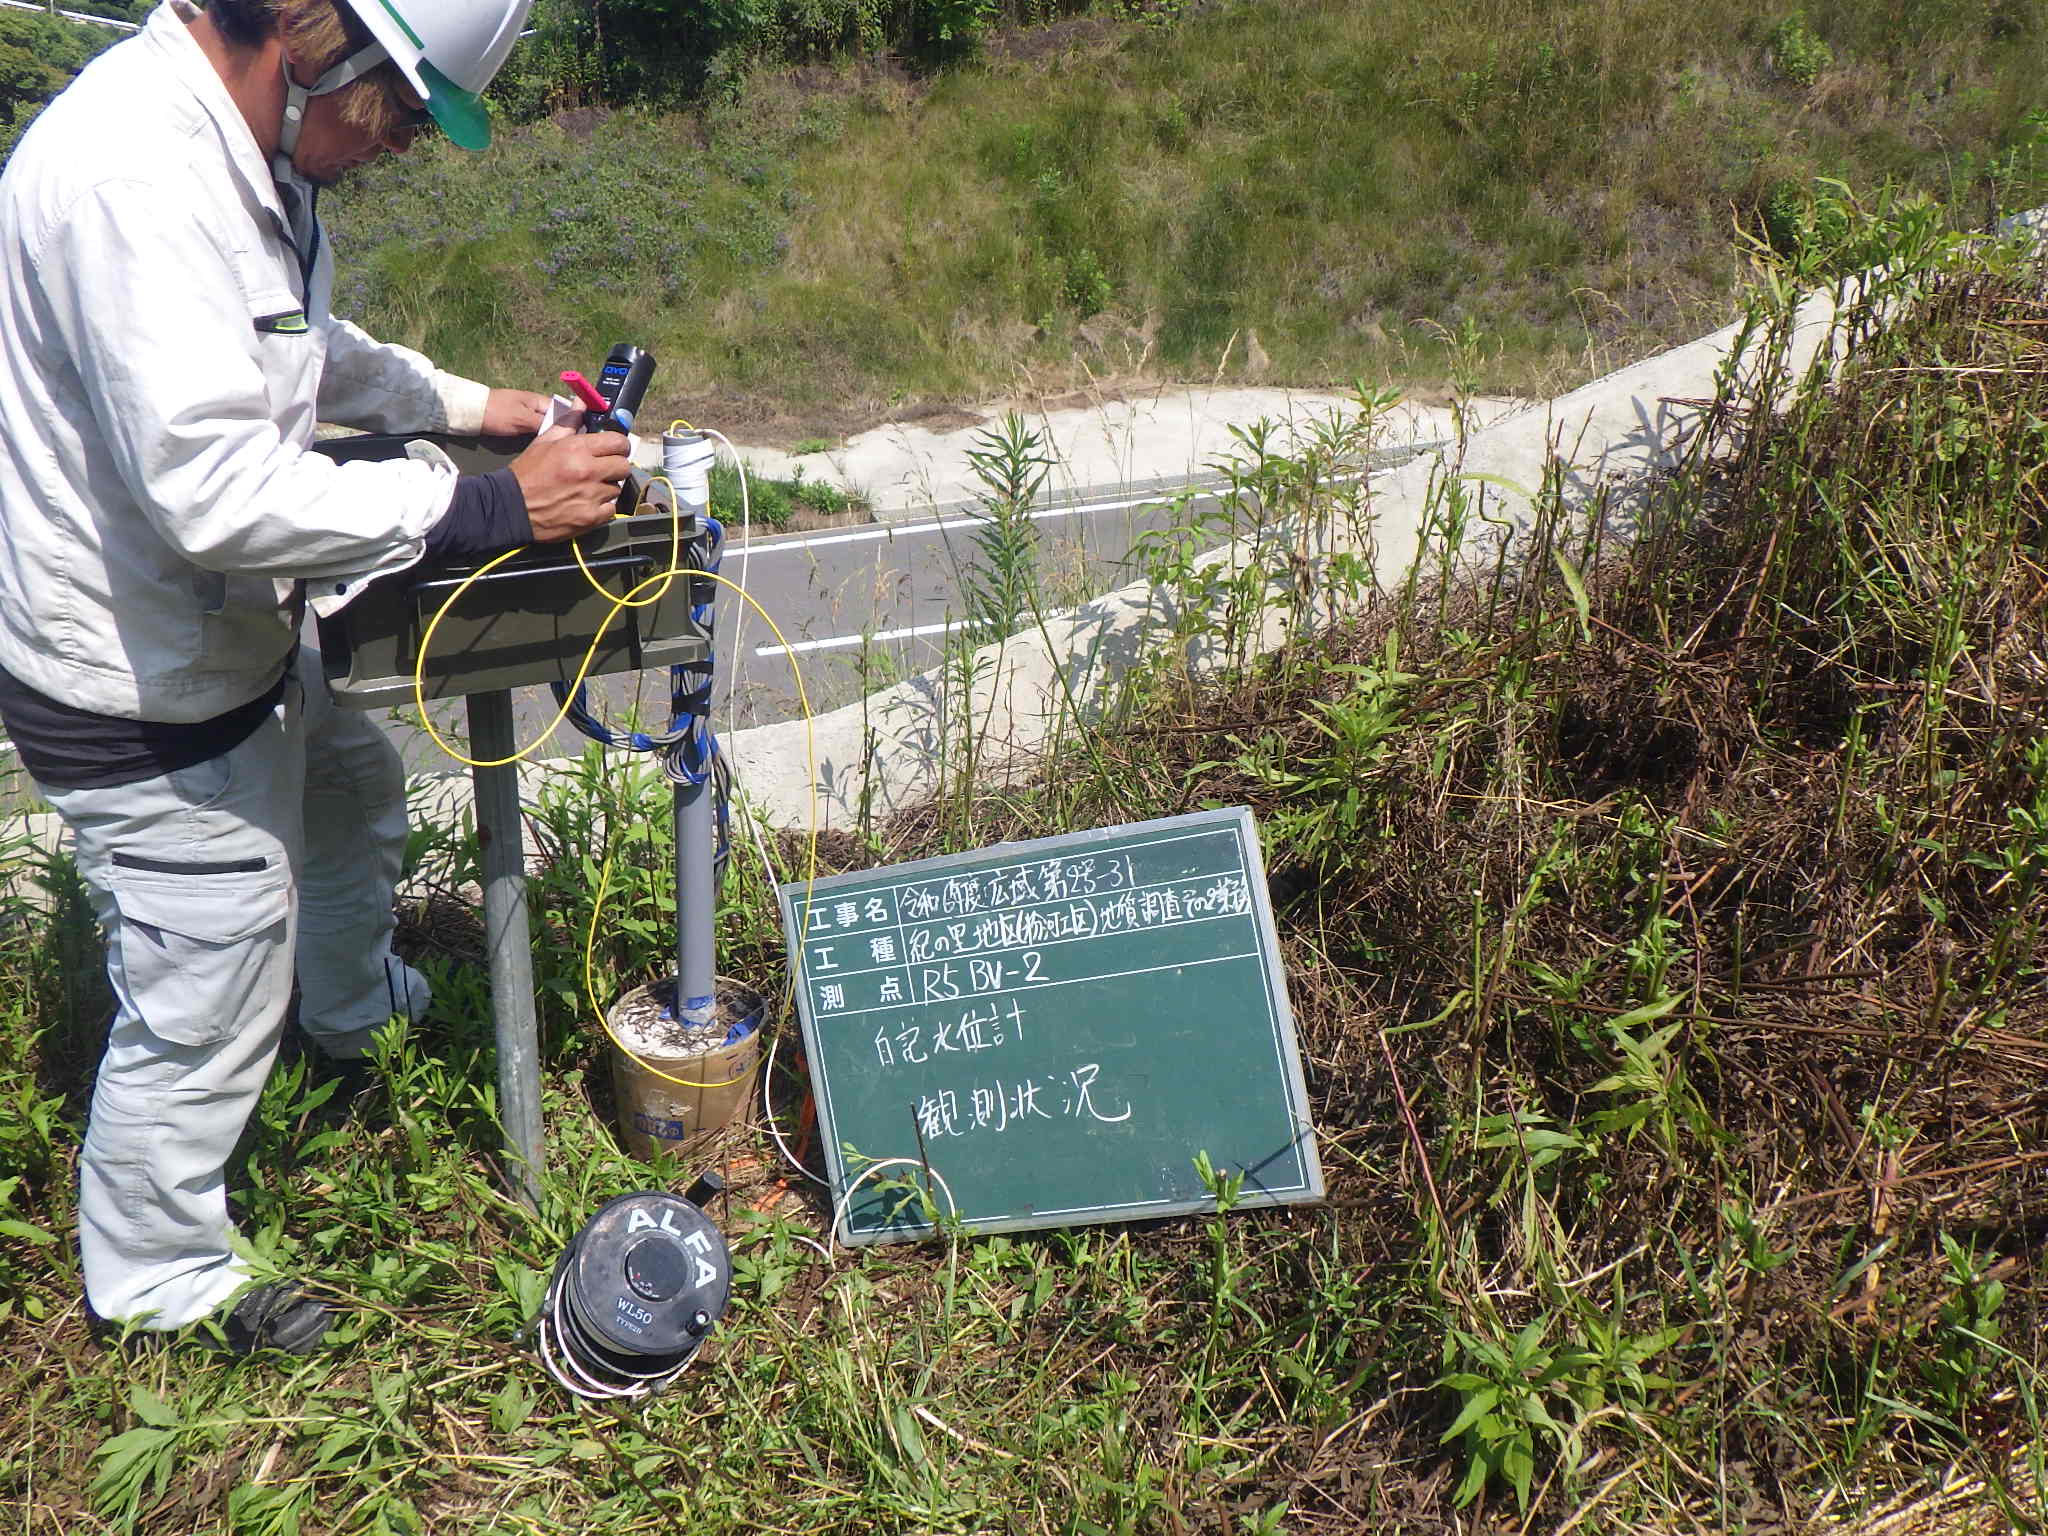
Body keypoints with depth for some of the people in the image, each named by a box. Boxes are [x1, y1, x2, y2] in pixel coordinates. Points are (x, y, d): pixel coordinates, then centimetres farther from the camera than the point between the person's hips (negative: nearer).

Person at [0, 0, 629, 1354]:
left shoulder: (239, 143, 1)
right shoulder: (131, 173, -31)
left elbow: (299, 352, 18)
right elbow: (217, 489, -37)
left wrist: (466, 403, 8)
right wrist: (488, 506, -33)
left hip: (235, 641, 10)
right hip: (144, 697, -10)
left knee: (354, 795, 32)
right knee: (205, 1005, 6)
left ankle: (356, 1005, 62)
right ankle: (155, 1278, 32)